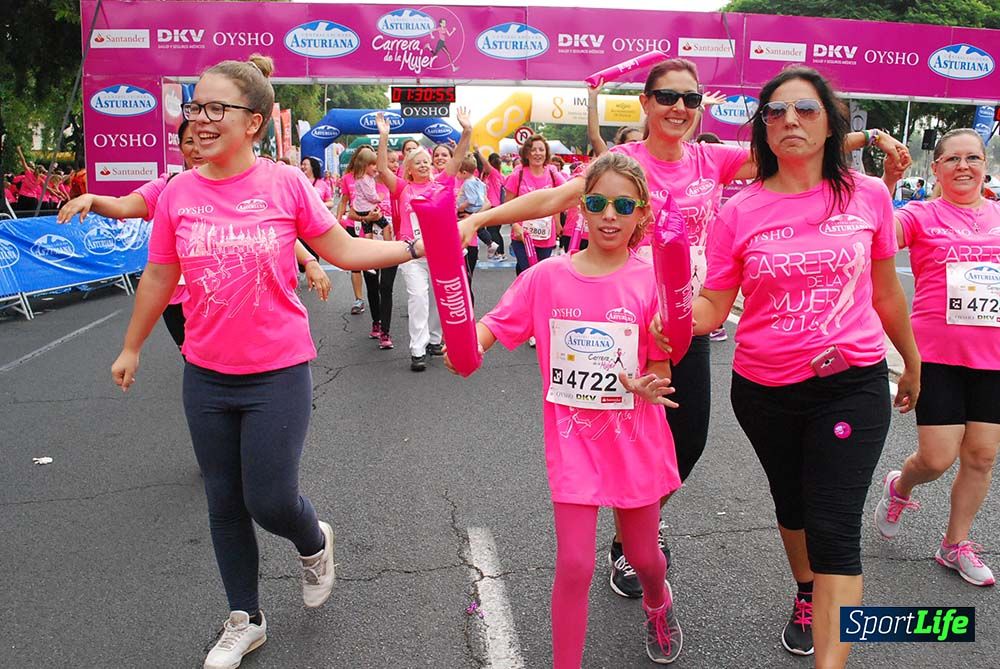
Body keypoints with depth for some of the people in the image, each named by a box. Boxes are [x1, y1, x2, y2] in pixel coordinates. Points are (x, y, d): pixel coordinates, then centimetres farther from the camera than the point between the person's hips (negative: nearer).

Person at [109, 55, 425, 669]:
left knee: (270, 501, -2)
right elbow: (159, 278, 9)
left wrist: (415, 246, -9)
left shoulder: (287, 184, -9)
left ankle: (315, 543, 36)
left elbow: (344, 251, -1)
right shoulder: (178, 193, -2)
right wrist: (132, 349, 19)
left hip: (278, 373, -3)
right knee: (225, 503, 14)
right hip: (206, 376, 4)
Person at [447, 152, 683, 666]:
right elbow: (494, 325, -3)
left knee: (643, 556, 19)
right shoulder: (546, 277, -6)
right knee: (575, 566, -3)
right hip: (573, 435, 0)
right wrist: (469, 345, -25)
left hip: (634, 435, 1)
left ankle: (658, 603, 56)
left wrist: (648, 385, -26)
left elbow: (660, 367, -4)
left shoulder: (650, 281, -9)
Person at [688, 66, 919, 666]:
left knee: (834, 530, -9)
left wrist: (912, 362, 18)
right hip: (764, 391, 2)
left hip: (852, 385, -1)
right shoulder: (740, 212, -6)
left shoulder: (869, 195, -4)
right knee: (792, 505, 23)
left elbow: (885, 290, 8)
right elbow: (712, 307, -7)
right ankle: (807, 598, 51)